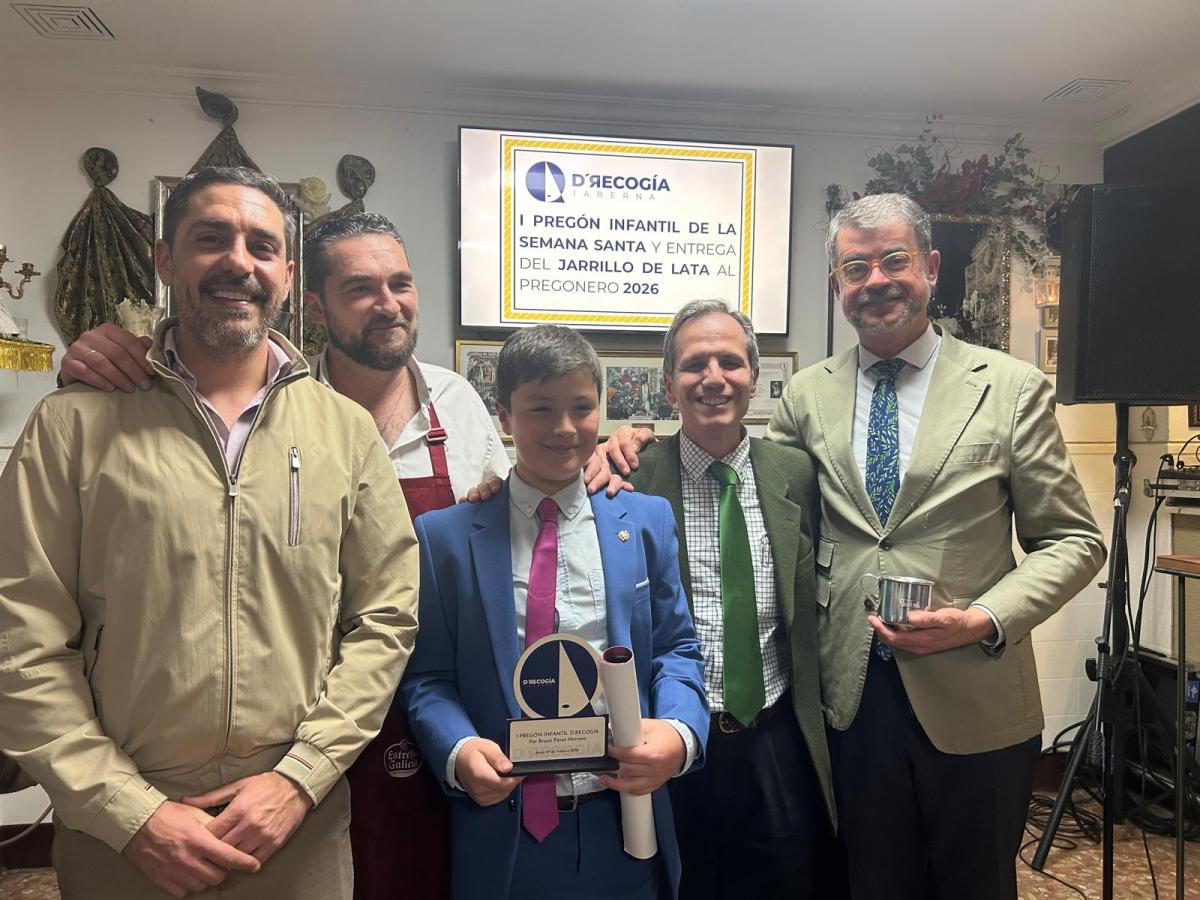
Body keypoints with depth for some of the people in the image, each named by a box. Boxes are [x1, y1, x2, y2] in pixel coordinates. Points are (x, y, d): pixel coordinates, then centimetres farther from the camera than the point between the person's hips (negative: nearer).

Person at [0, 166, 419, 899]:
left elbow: (386, 618, -2)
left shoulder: (346, 430, -1)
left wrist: (298, 779, -8)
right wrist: (130, 812, -9)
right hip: (119, 837, 0)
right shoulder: (75, 425, -4)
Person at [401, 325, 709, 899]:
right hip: (500, 829, -1)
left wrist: (679, 732, -16)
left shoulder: (648, 521, 2)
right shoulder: (445, 536, -3)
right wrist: (458, 751, -19)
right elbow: (428, 675, -1)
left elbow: (675, 650, 2)